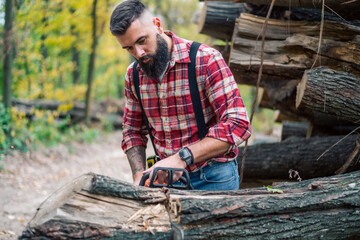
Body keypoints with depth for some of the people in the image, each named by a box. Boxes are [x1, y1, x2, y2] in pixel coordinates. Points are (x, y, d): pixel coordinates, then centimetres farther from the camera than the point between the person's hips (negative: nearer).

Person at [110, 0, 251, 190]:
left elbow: (238, 124, -21)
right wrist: (139, 175, -2)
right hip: (167, 177, 5)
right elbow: (133, 131, 17)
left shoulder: (206, 59, -13)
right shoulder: (133, 75, 5)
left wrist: (182, 157, -30)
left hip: (213, 179, -5)